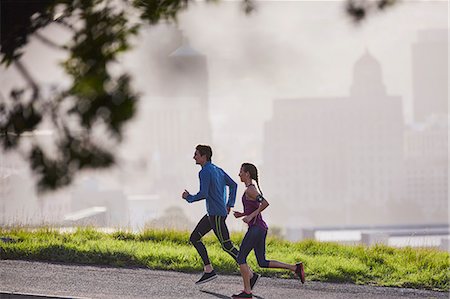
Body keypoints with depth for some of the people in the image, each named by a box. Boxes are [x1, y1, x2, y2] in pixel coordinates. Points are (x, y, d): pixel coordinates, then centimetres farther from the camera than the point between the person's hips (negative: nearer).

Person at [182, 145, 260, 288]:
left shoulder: (204, 172, -14)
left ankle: (251, 275, -8)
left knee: (227, 246, -8)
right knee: (194, 238, 12)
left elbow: (203, 194, -22)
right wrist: (230, 204, 21)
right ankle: (208, 270, 9)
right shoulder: (217, 170, 15)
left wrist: (189, 198, -6)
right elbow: (233, 185, 20)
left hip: (216, 214, -10)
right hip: (212, 213, 10)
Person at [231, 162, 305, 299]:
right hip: (261, 228, 10)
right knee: (262, 263, 11)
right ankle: (295, 268, 6)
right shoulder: (252, 189, 17)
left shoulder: (250, 190, -12)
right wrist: (242, 214, 16)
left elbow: (265, 203, -25)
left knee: (241, 258, -2)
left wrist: (250, 216, -21)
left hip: (256, 228, -10)